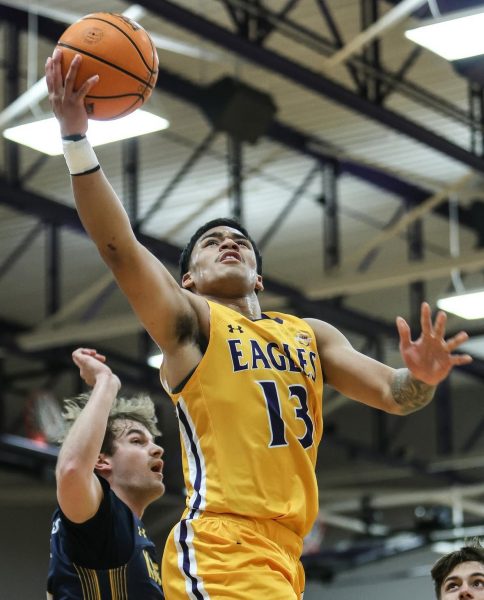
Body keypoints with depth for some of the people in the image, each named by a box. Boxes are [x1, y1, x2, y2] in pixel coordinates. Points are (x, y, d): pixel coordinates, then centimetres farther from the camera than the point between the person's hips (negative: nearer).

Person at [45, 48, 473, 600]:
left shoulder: (312, 335, 23)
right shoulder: (189, 321, 7)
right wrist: (76, 136, -17)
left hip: (282, 554, 7)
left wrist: (421, 378, -10)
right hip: (219, 549, -7)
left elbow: (394, 395, 15)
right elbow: (117, 244, -7)